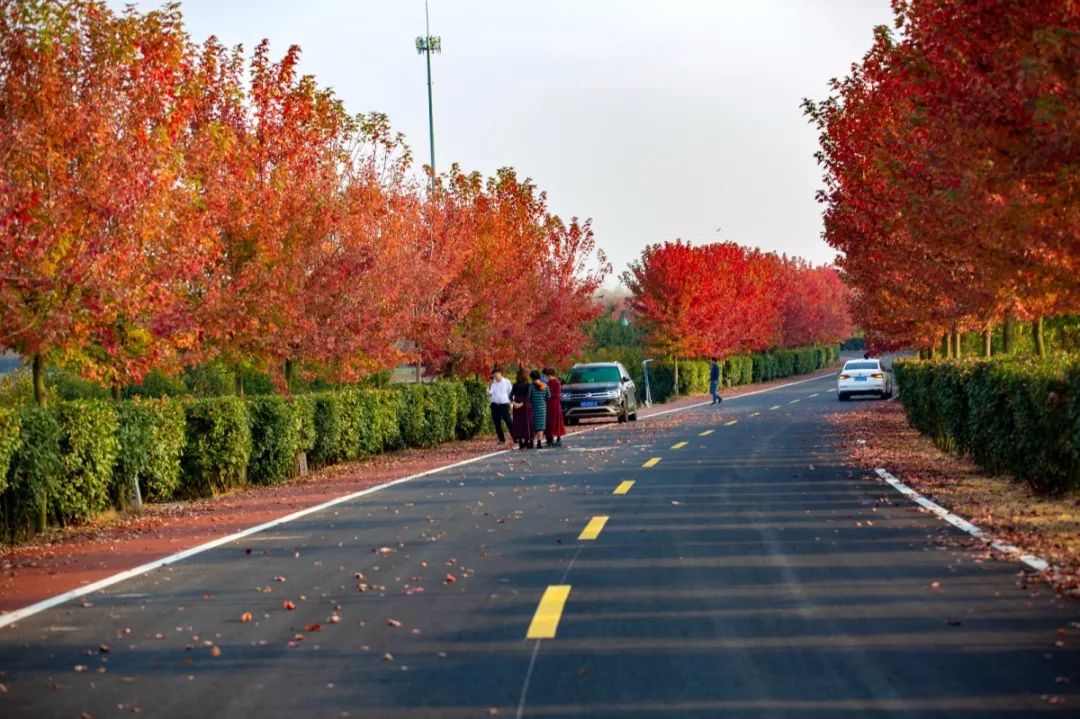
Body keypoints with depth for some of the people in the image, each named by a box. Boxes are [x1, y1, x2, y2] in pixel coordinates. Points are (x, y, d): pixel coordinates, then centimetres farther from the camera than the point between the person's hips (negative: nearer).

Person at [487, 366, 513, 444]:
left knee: (509, 422, -10)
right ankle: (502, 440, 14)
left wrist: (511, 403, 0)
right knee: (497, 424, 5)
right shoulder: (493, 383, 8)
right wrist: (491, 384, -8)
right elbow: (489, 393, -1)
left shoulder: (507, 382, 2)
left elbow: (510, 393, 5)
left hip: (504, 405, -4)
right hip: (495, 405, 4)